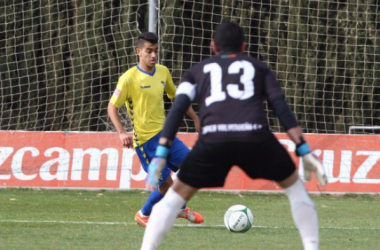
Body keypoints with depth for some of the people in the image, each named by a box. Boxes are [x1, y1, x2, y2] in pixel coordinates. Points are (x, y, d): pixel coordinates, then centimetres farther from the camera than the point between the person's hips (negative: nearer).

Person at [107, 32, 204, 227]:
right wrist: (121, 133, -24)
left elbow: (176, 96, 21)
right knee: (166, 184, -6)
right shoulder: (129, 78, -14)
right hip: (145, 139, -6)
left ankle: (180, 208, 27)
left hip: (164, 133, 6)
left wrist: (195, 118, 20)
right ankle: (144, 215, 21)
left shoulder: (163, 72, 5)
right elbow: (112, 107, -11)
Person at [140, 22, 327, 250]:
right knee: (295, 186, 22)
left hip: (213, 140, 0)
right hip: (256, 137, 0)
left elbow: (177, 109, 14)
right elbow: (282, 108, 15)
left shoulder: (198, 71, 30)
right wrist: (305, 151, 10)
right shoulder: (258, 68, 29)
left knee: (175, 196, 16)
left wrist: (161, 154, 8)